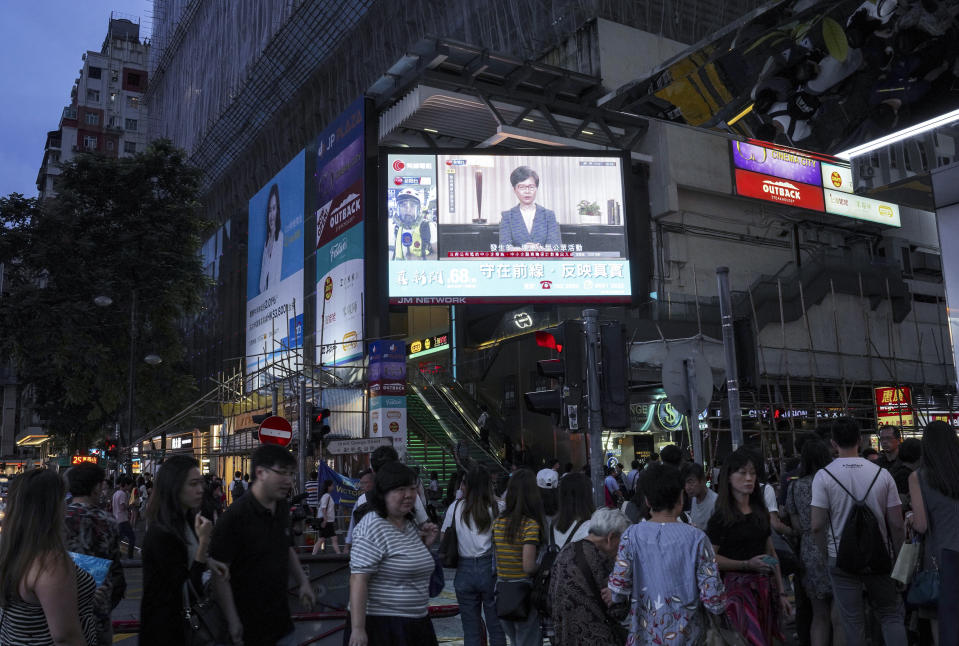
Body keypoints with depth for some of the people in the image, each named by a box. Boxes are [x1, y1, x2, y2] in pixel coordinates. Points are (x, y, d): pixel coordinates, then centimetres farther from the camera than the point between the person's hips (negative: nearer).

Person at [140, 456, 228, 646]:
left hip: (183, 614, 9)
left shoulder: (187, 520, 2)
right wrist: (204, 541, -29)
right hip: (165, 624, -9)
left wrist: (207, 562, 0)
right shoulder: (161, 534, -26)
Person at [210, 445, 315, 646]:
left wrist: (303, 582, 8)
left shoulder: (283, 509, 4)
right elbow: (220, 572, -19)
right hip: (248, 623, -7)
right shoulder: (236, 516, -20)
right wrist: (232, 620, -18)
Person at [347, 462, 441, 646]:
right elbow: (358, 579, -22)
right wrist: (357, 629, -26)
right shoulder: (372, 527, -16)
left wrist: (425, 544, 4)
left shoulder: (410, 523, 9)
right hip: (381, 625, -8)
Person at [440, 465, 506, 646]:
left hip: (464, 570, 2)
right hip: (490, 569, -2)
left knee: (471, 630, 11)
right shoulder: (497, 508, -6)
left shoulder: (456, 508, 0)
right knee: (496, 627, 9)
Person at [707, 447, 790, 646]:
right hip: (738, 586, -6)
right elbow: (711, 558, -13)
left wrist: (781, 592, 13)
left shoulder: (761, 512, 12)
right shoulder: (721, 516, -8)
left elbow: (771, 553, 15)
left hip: (764, 586, 6)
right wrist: (747, 564, -19)